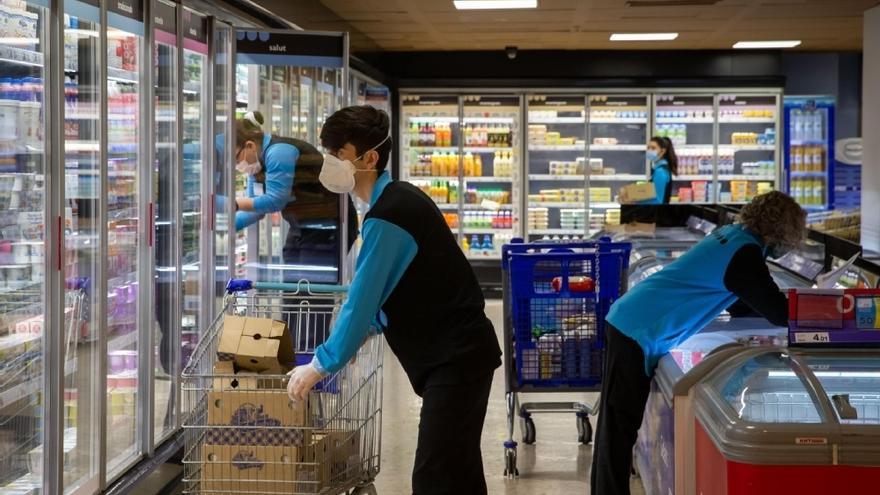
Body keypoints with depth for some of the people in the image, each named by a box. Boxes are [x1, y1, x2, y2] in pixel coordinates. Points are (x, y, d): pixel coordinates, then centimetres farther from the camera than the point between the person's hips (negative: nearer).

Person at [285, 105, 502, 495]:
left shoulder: (388, 216, -19)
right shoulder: (399, 200, 12)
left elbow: (362, 300, -19)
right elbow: (379, 294, 21)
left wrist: (320, 366, -9)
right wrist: (349, 340, 18)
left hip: (454, 358, -11)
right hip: (461, 350, 11)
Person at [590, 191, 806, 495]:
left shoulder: (733, 236, 12)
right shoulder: (744, 254, -15)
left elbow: (757, 302, 22)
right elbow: (780, 313, -13)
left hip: (629, 322, 9)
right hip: (639, 332, -9)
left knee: (618, 424, 15)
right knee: (622, 427, -4)